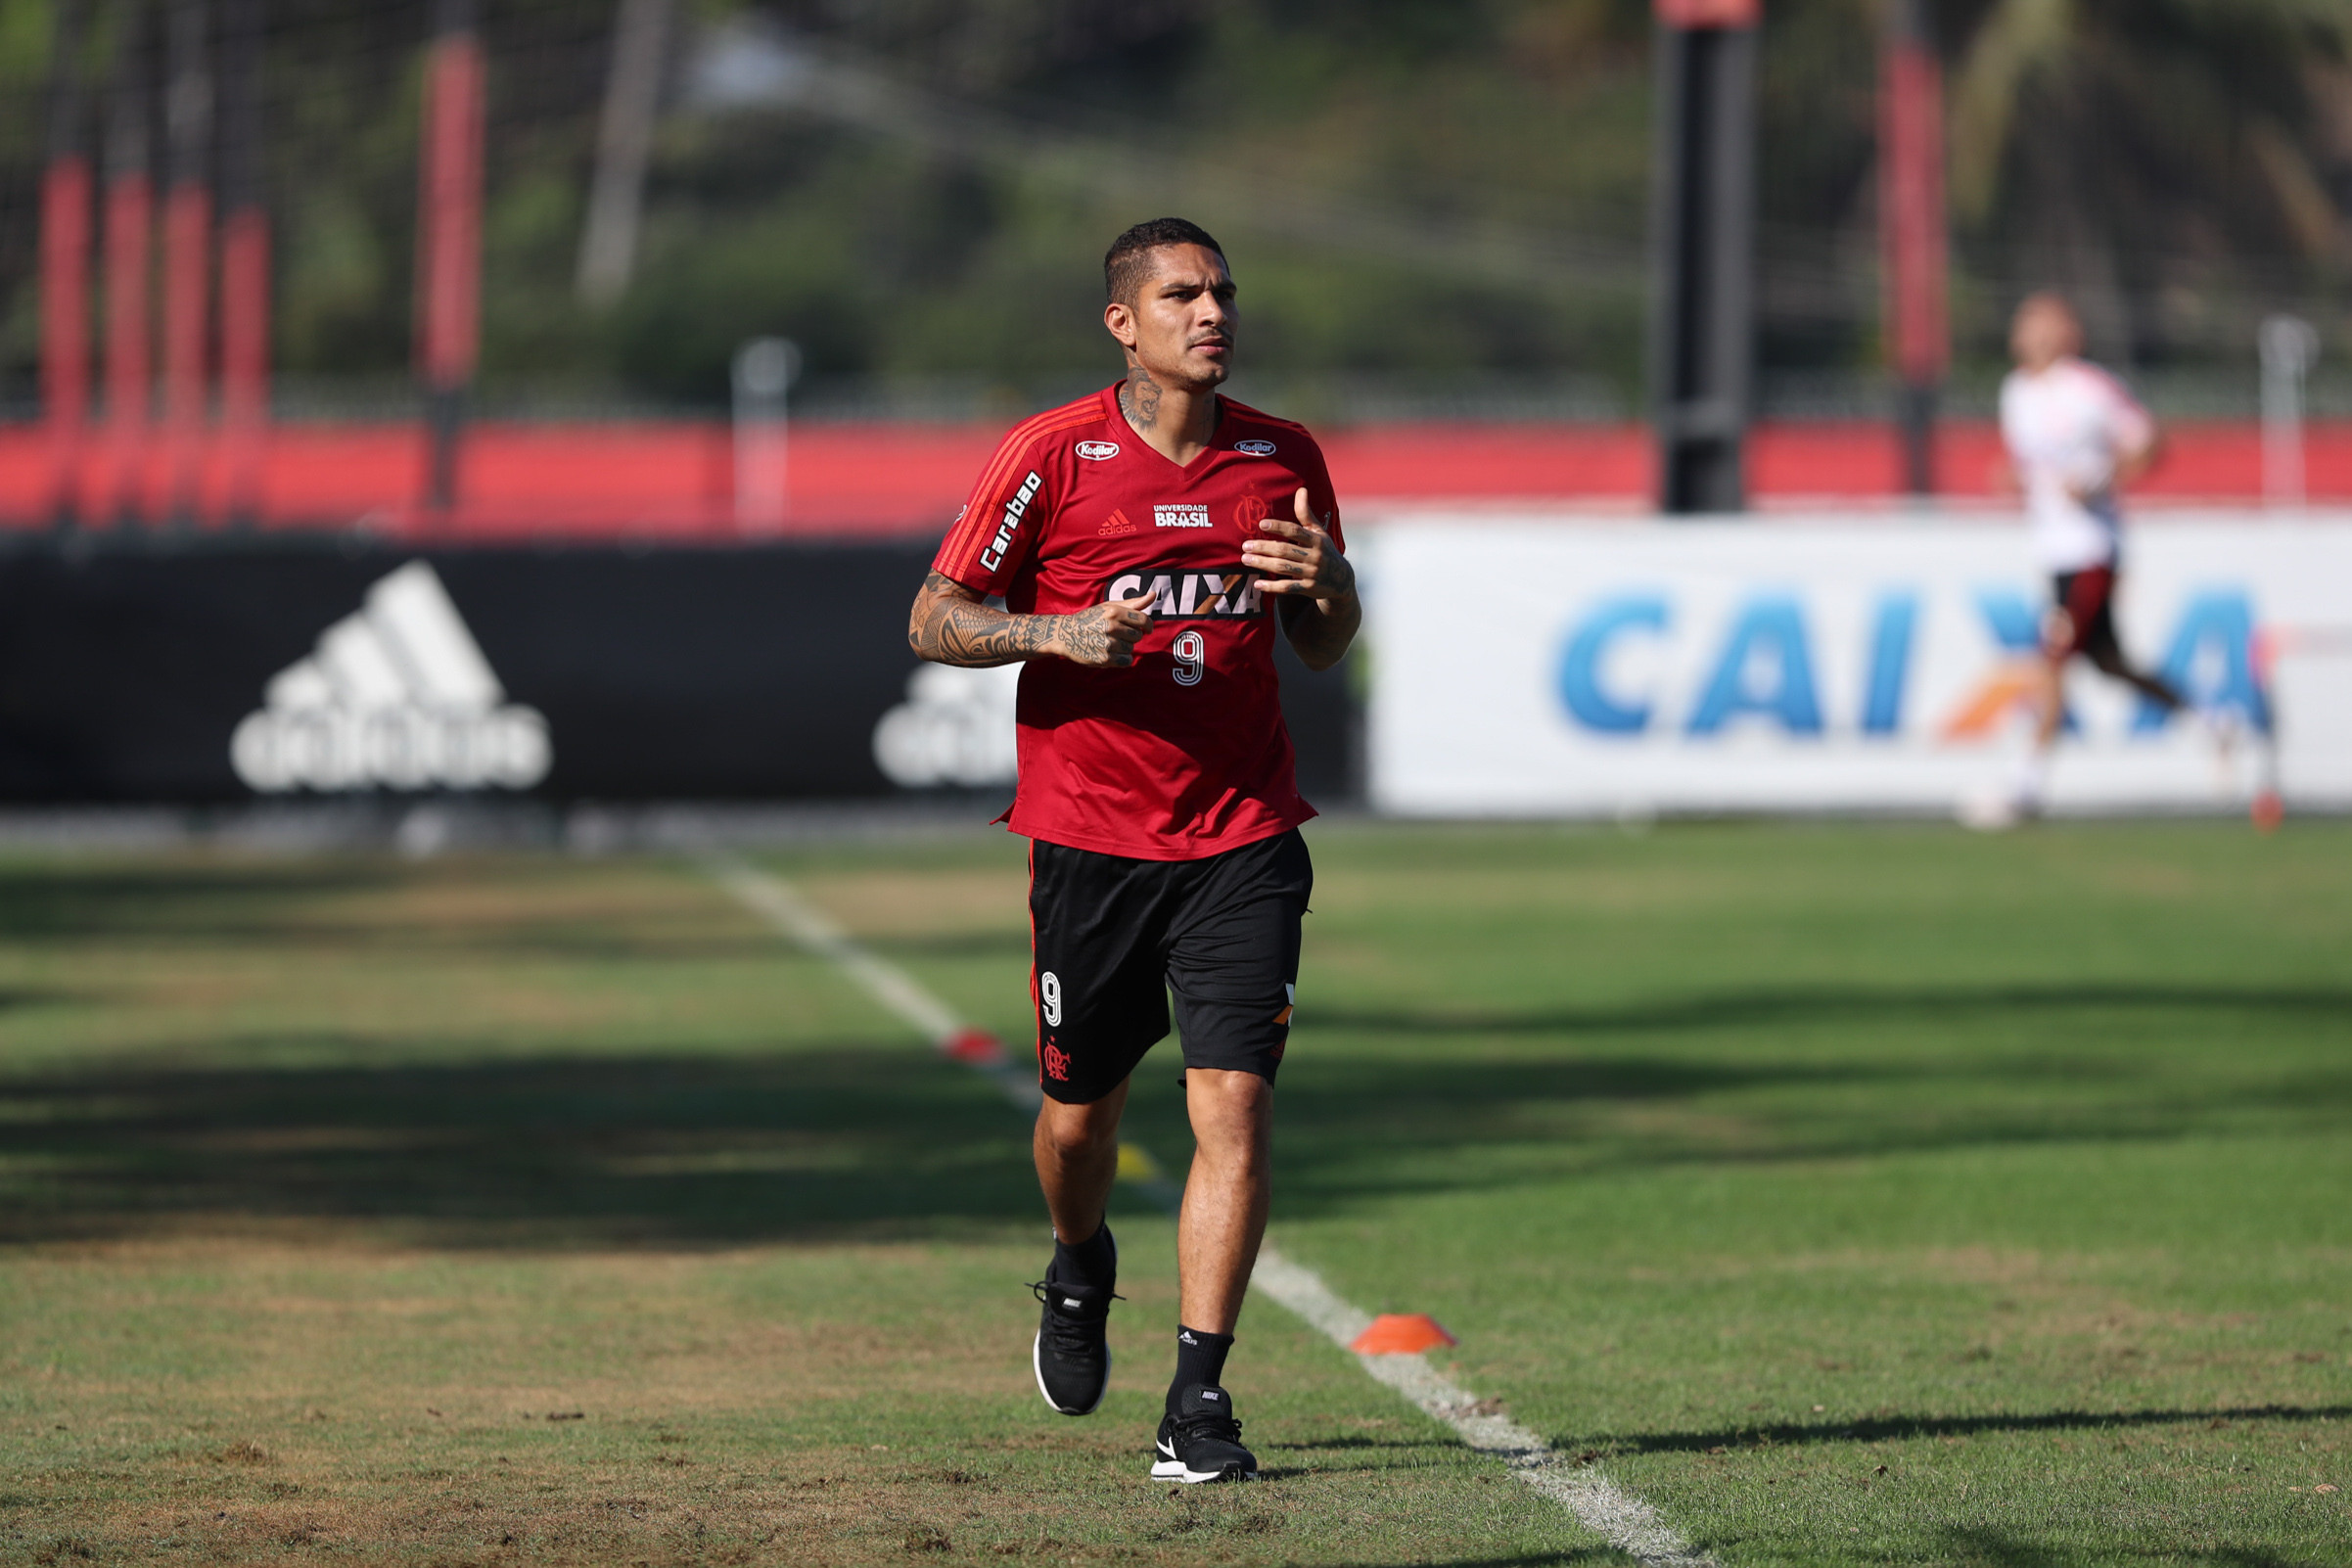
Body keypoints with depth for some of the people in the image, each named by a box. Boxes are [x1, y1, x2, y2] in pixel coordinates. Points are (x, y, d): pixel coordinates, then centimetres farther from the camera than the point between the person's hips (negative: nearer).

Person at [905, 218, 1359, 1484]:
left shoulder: (1284, 459, 5)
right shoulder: (1053, 455, -4)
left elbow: (1326, 651, 15)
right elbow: (935, 621, -1)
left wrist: (1328, 583, -8)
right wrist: (1057, 632, -19)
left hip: (1243, 840, 1)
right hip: (1088, 840, -1)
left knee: (1234, 1105, -11)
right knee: (1080, 1105, 10)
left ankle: (1198, 1400, -8)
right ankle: (1080, 1272, 44)